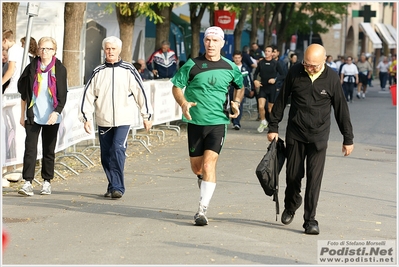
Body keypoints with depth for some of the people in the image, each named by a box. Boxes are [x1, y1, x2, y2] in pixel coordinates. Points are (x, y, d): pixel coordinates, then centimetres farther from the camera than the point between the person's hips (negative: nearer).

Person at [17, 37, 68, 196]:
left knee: (49, 151, 6)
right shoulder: (31, 68, 5)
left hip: (51, 117, 0)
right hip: (33, 116, 0)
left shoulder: (60, 69, 1)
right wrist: (22, 115, 8)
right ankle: (27, 183, -11)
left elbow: (63, 95, -3)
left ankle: (47, 182, 15)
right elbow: (24, 94, 10)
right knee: (30, 149, -8)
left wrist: (56, 112, -17)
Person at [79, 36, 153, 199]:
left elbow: (140, 92, 7)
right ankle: (113, 187, 18)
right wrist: (86, 118, 0)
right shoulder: (98, 72, 7)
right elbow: (88, 95, 7)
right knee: (106, 155, 5)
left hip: (123, 120, -3)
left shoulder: (128, 70, 2)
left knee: (118, 150, -18)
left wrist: (146, 116, 8)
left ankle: (117, 187, -14)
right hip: (103, 121, 3)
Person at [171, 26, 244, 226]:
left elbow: (240, 86, 22)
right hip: (195, 121, 1)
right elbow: (176, 86, 4)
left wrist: (236, 103, 3)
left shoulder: (229, 68, 3)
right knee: (196, 167, 10)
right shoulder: (192, 65, -2)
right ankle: (203, 180, 47)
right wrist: (183, 103, -15)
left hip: (218, 122, -1)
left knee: (209, 164, -15)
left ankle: (202, 210, -14)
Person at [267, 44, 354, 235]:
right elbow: (281, 100, 6)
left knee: (314, 178, -6)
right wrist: (273, 126, 6)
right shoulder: (295, 73, -4)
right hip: (295, 134, 1)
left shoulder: (331, 78, -7)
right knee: (293, 175, 8)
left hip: (319, 136, -1)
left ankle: (310, 220, -2)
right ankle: (291, 206, 35)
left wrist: (348, 138, 5)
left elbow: (341, 109, 1)